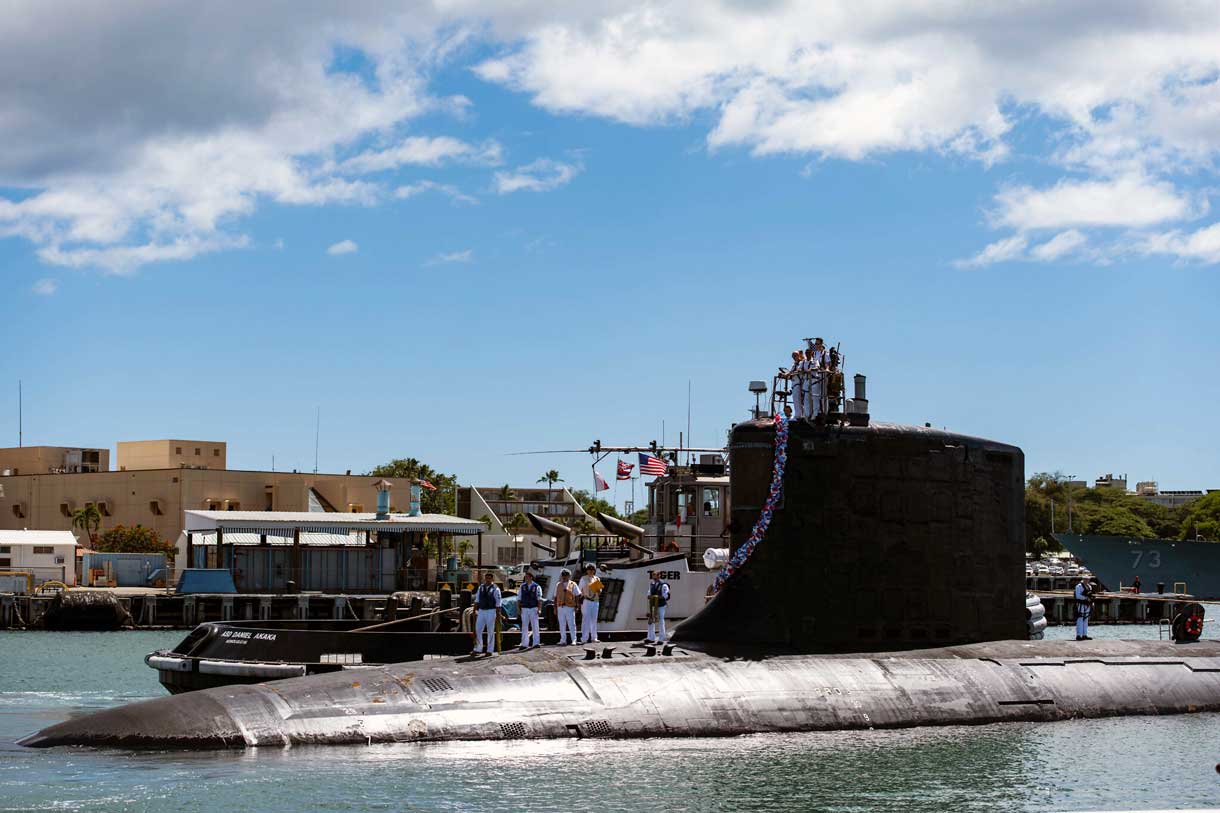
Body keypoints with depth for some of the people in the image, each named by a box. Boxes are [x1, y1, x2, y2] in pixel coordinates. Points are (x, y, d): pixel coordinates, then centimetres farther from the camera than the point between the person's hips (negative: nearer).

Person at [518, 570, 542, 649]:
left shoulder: (537, 587, -1)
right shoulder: (522, 586, 7)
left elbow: (539, 600, -1)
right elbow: (519, 599, 9)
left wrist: (539, 609, -10)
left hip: (534, 609, -2)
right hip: (524, 609, 2)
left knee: (535, 626, -3)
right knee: (524, 627, 1)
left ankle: (536, 643, 1)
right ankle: (524, 644, 3)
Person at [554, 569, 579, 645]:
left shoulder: (573, 584, 5)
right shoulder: (558, 585, 14)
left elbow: (577, 596, 4)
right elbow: (556, 597, 13)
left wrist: (576, 607, -4)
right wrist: (555, 608, 6)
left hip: (570, 607, -3)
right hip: (560, 607, 3)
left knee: (571, 624, -4)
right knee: (562, 625, 5)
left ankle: (573, 640, 1)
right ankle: (563, 641, 10)